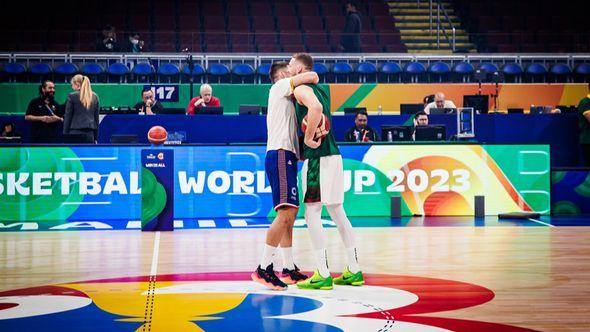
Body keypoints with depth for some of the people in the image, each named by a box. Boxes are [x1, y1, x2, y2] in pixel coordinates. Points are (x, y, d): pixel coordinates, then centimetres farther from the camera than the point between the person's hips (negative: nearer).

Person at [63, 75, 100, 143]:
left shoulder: (72, 96, -3)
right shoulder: (94, 97, 10)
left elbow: (67, 117, -1)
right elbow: (96, 118, 13)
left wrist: (65, 135, 4)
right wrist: (96, 137, 17)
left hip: (76, 132, -4)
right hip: (90, 133, 4)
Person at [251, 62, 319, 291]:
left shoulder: (285, 97, 29)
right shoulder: (280, 86, 2)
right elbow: (312, 76, -13)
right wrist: (312, 80, 9)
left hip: (286, 156, 11)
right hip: (280, 154, -11)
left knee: (290, 214, 13)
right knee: (285, 214, -18)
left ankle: (289, 270, 16)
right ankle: (263, 269, -19)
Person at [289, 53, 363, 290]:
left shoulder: (301, 89, -8)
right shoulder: (320, 90, 21)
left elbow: (316, 107, -29)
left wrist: (307, 138, -22)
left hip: (318, 158, -9)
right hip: (333, 155, 9)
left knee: (312, 214, -7)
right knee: (337, 213, 13)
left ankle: (323, 275, -9)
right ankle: (354, 271, 16)